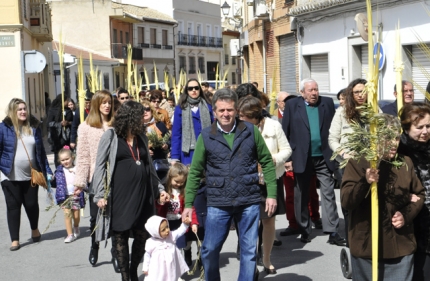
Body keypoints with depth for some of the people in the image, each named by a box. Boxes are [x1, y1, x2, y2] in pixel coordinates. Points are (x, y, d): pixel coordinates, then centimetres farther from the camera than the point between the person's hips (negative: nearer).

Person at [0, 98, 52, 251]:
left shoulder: (34, 127, 4)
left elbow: (41, 151, 7)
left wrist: (47, 170, 5)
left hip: (31, 175, 2)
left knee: (32, 204, 10)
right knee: (13, 207, 3)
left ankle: (35, 229, 38)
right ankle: (15, 240, 13)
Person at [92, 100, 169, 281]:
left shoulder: (141, 137, 14)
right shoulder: (110, 136, -2)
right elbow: (100, 166, -4)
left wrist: (159, 188, 13)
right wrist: (100, 195, -11)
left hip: (141, 195, 5)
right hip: (119, 195, -4)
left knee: (142, 236, 5)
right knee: (120, 237, 4)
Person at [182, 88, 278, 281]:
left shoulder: (251, 131, 1)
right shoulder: (206, 136, 1)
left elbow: (267, 162, 5)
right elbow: (195, 172, 3)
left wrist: (272, 194, -2)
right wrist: (188, 203, -2)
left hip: (249, 201, 0)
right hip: (218, 203, 0)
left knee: (249, 250, 6)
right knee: (209, 250, 4)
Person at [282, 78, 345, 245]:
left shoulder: (327, 103, 5)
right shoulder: (292, 105, 0)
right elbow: (285, 132, 0)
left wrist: (335, 152, 1)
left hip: (324, 157, 1)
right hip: (301, 158, -1)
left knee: (328, 194, 0)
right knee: (301, 196, 8)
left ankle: (332, 232, 2)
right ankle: (304, 231, 20)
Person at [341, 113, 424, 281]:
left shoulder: (405, 162, 6)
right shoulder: (357, 163, -7)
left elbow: (420, 194, 15)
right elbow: (346, 202, -15)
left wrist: (407, 214, -5)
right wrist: (365, 182, -32)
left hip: (401, 247, 3)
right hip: (367, 246, -3)